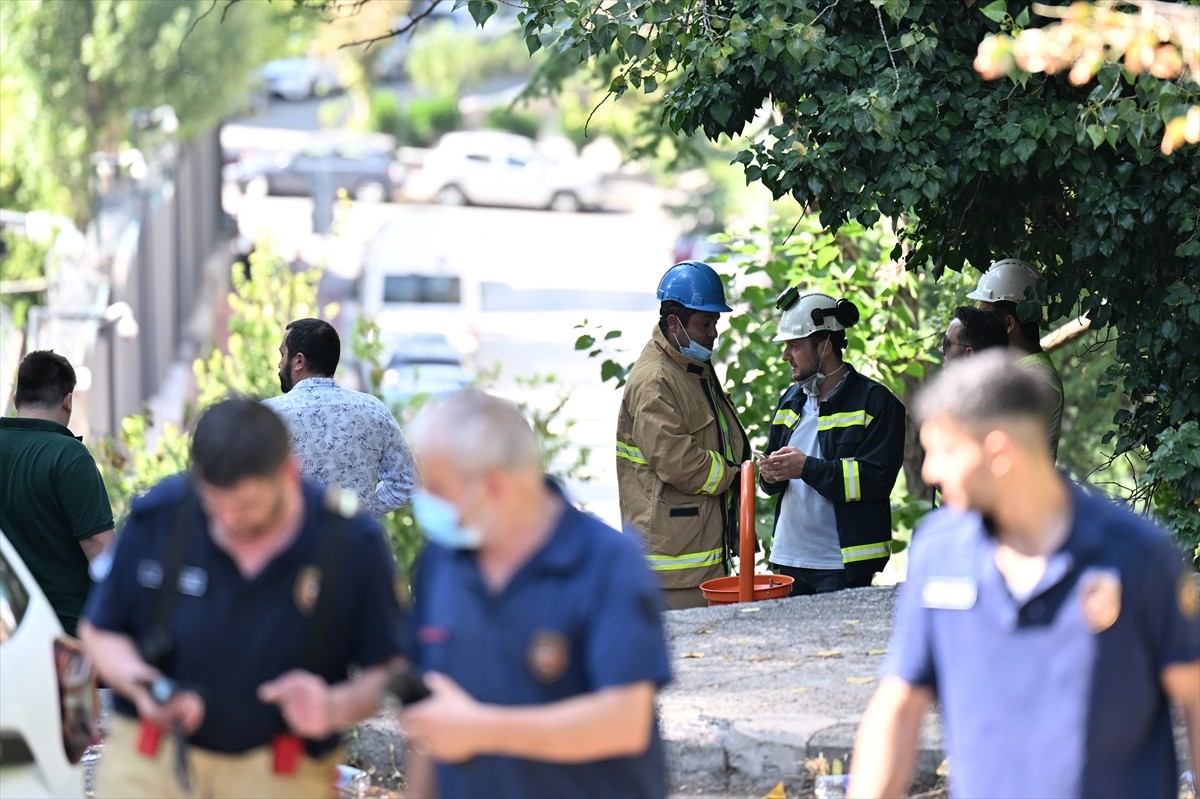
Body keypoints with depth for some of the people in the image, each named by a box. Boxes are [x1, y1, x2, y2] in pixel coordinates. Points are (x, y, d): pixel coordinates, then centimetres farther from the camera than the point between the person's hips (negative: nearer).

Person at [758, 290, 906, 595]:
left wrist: (808, 467, -22)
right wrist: (770, 475, -2)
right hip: (789, 558, 7)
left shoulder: (875, 402, -6)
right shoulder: (791, 399, 17)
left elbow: (878, 478, -16)